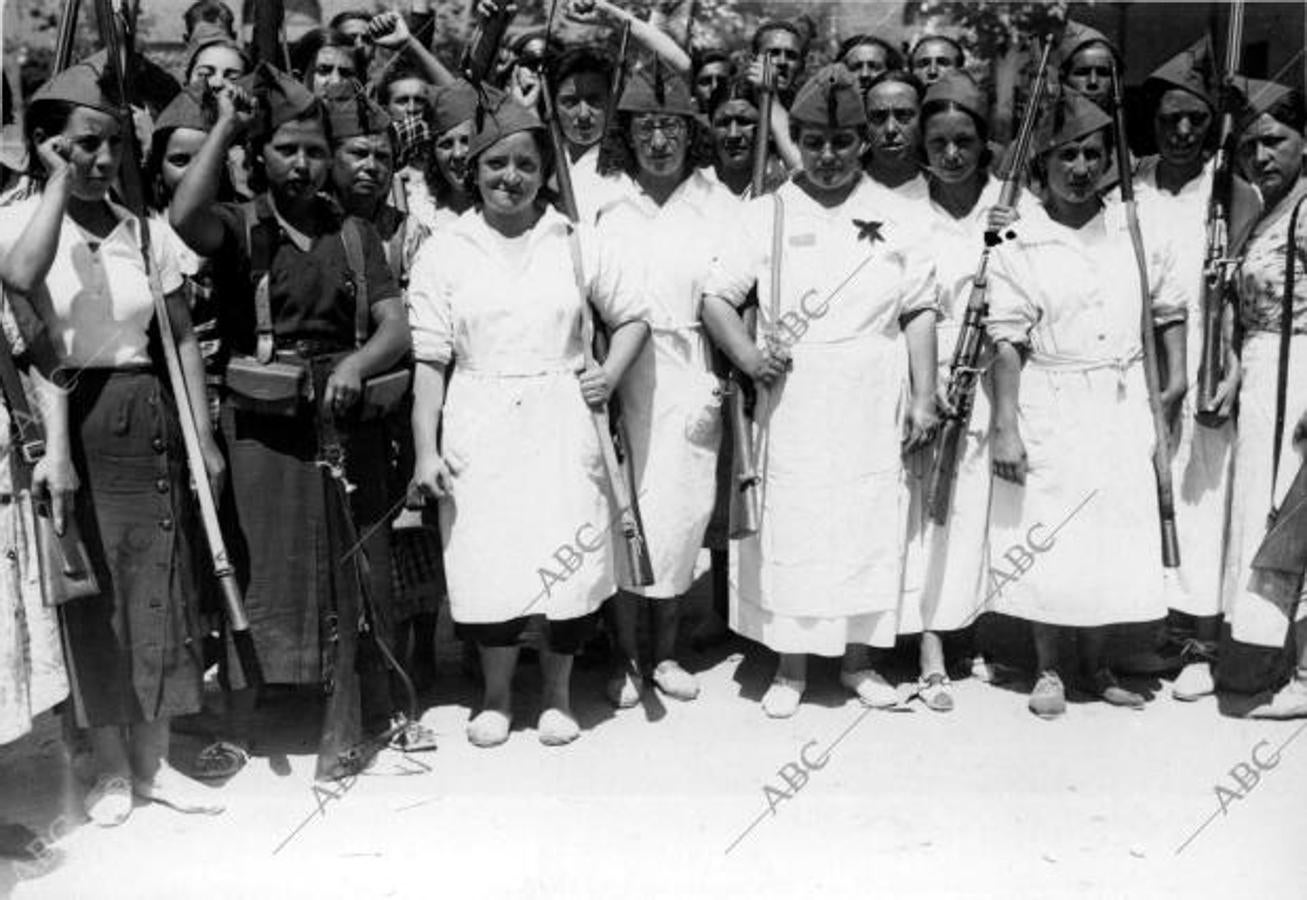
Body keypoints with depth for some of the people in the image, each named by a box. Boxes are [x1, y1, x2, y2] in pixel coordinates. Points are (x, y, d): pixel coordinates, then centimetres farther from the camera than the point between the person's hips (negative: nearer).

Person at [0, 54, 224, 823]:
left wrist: (204, 434, 1)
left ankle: (154, 760, 20)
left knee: (155, 587, 6)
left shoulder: (144, 231, 5)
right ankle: (111, 765, 20)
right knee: (87, 595, 4)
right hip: (64, 424, -2)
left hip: (144, 424, 3)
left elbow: (184, 336, 8)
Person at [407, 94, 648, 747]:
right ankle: (496, 694, 27)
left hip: (562, 422, 1)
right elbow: (430, 358, 1)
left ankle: (557, 692, 26)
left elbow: (632, 318, 16)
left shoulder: (574, 244, 6)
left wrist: (610, 375, -1)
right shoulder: (444, 250, 4)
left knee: (572, 562, 2)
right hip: (479, 428, 0)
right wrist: (425, 448, -5)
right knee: (486, 563, 1)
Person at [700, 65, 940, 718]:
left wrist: (924, 397, 0)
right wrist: (749, 357, -15)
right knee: (789, 525, 1)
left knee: (871, 525, 6)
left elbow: (919, 312, 7)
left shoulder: (894, 215, 7)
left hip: (873, 407, 1)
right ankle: (790, 668, 17)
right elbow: (716, 298, 2)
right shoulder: (766, 215, 5)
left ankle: (858, 660, 24)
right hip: (793, 402, -1)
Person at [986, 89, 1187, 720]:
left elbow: (1168, 313, 14)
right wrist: (1004, 426, -13)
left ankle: (1096, 666, 23)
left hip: (1121, 406, 3)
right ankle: (1047, 671, 17)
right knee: (1045, 540, 0)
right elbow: (1006, 342, -8)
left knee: (1116, 535, 6)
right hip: (1047, 407, -3)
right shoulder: (1017, 242, -4)